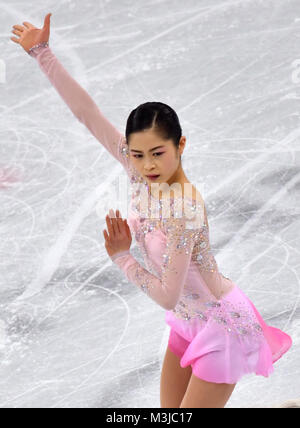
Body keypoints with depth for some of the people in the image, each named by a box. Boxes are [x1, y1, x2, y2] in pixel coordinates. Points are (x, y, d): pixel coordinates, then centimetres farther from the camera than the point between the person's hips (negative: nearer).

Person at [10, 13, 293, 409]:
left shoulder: (183, 211, -32)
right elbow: (88, 113, -12)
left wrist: (122, 257, -19)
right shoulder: (142, 174, -13)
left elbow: (167, 296, -27)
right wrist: (42, 53, -13)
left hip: (222, 327, -8)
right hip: (188, 322, 8)